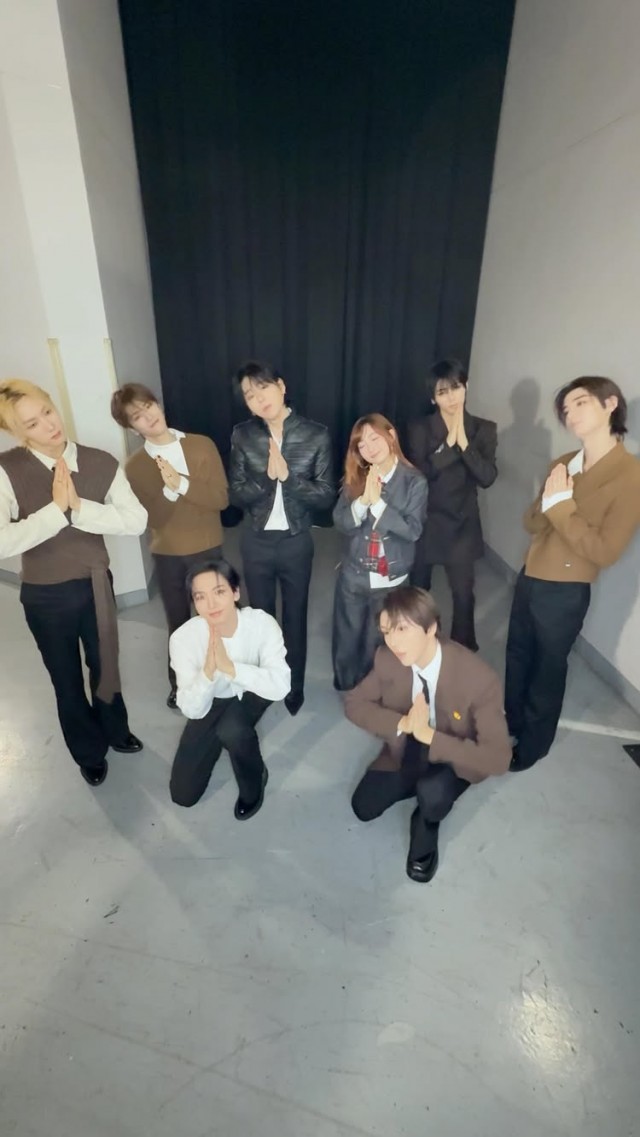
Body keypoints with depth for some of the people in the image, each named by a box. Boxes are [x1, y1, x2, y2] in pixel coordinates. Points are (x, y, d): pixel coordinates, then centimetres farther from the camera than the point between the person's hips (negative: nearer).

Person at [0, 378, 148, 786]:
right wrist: (56, 509, -27)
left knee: (104, 667, 23)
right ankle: (89, 752, 45)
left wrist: (79, 507, -26)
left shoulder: (101, 462, -11)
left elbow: (137, 521, -18)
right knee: (67, 680, 19)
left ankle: (116, 731, 52)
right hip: (45, 596, -1)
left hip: (95, 585, 2)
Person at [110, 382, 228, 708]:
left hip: (208, 550, 0)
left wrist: (183, 483, -25)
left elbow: (221, 498, -14)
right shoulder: (134, 466, -5)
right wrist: (168, 489, -27)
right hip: (167, 556, 0)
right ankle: (179, 683, 37)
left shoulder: (202, 445, -6)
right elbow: (151, 519, -12)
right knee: (179, 624, 15)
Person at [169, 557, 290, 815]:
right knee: (183, 794, 3)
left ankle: (254, 783, -2)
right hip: (212, 701, 2)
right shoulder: (183, 638, -28)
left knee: (232, 729, -36)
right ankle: (222, 737, 29)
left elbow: (281, 685, -38)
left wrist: (229, 667, -51)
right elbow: (192, 711, -27)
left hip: (252, 693, -2)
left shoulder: (262, 623, -30)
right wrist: (208, 671, -46)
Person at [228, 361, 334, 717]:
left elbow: (326, 496, -11)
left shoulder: (316, 435, -10)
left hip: (296, 541, -1)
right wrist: (266, 477, -23)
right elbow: (236, 493, -5)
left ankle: (295, 686, 38)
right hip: (256, 541, 2)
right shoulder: (242, 435, -4)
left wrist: (288, 476, -24)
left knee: (295, 617, 15)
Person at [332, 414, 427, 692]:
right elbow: (340, 523, -8)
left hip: (391, 580, -2)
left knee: (377, 644, 16)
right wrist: (363, 500, -25)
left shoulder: (414, 481, -8)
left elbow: (412, 530, -16)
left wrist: (377, 502, -23)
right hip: (353, 576, 2)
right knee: (346, 642, 16)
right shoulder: (355, 479, -1)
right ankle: (346, 694, 41)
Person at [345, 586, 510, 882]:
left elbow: (498, 758, -30)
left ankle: (426, 831, 4)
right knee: (363, 807, -2)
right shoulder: (387, 659, -22)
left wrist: (430, 735, -39)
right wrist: (402, 724, -27)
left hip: (451, 757, -4)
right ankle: (423, 785, 21)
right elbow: (354, 703, -9)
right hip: (407, 748, 4)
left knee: (432, 794, -33)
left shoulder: (479, 678, -33)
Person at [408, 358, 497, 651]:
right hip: (426, 522, 0)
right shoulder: (420, 429, -4)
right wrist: (448, 443, -21)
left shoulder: (484, 429, -1)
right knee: (417, 590, 13)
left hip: (463, 525, 1)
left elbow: (487, 478, -11)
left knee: (464, 593, 6)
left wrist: (463, 442, -19)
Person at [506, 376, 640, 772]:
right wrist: (548, 500, -16)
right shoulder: (563, 464, 4)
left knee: (547, 669, 13)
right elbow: (532, 524, 4)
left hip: (565, 592, -6)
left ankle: (531, 746, 36)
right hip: (529, 578, 6)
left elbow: (605, 551, -21)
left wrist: (562, 503, -20)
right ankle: (509, 724, 45)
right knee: (517, 656, 21)